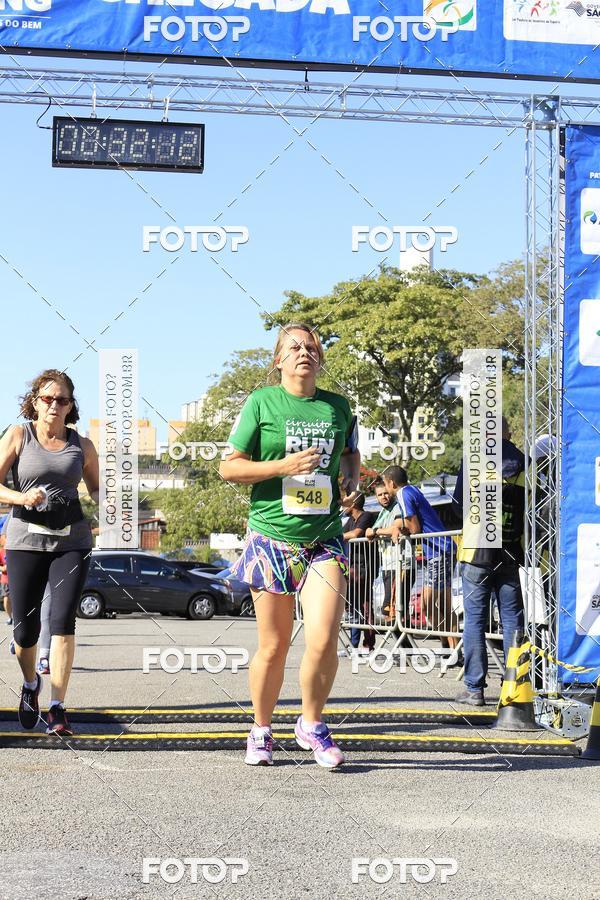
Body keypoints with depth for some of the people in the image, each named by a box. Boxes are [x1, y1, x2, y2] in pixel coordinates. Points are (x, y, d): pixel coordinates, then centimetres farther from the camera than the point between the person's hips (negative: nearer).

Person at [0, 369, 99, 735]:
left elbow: (96, 488, 20)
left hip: (72, 540, 1)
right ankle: (30, 684, 34)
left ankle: (57, 708, -12)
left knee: (63, 620, -14)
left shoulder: (82, 445, 8)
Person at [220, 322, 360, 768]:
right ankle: (261, 731, 26)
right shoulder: (262, 402, 0)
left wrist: (352, 485, 7)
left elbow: (351, 452, 28)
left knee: (323, 639, -13)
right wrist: (282, 467, -14)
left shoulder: (338, 406, 9)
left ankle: (312, 724, 11)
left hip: (324, 542, 2)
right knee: (273, 646, 5)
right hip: (272, 539, -2)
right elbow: (229, 467, -1)